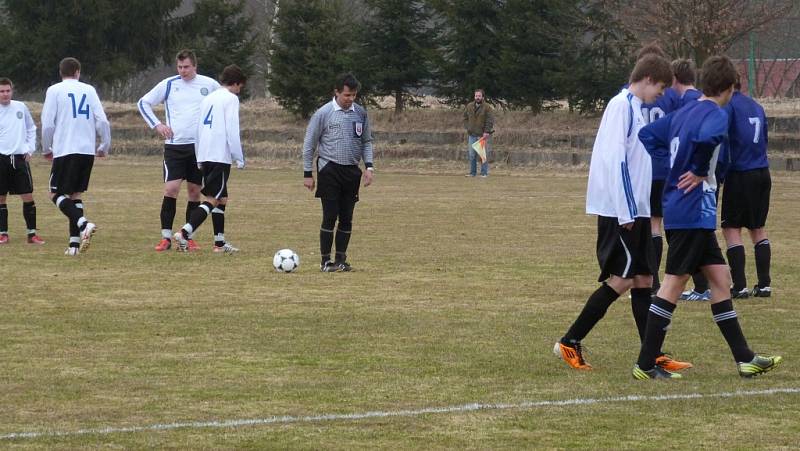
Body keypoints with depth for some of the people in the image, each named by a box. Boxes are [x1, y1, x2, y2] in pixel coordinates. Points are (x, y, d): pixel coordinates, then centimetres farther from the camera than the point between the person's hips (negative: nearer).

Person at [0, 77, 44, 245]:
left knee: (28, 196, -2)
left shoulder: (21, 107, 5)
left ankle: (32, 233, 4)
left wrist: (30, 148, 7)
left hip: (20, 157, 1)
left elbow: (31, 129, 16)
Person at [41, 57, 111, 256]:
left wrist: (46, 149, 10)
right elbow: (102, 121, 2)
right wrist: (104, 147, 15)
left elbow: (47, 124, -4)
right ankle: (74, 243, 4)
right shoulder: (89, 90, 9)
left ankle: (83, 223, -23)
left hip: (65, 150, -4)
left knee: (56, 194, 2)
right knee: (75, 194, 13)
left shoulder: (54, 90, 1)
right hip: (88, 151, 4)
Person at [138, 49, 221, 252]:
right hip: (175, 144, -1)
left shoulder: (209, 85, 3)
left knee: (194, 191, 5)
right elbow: (143, 102, 9)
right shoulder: (168, 85, 1)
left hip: (200, 145, 1)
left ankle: (189, 238, 12)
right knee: (171, 188, -11)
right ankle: (166, 237, -7)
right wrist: (157, 125, -2)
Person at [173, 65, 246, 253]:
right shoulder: (230, 99, -5)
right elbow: (232, 131, -12)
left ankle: (219, 242, 12)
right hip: (221, 156, -8)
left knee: (222, 198, 14)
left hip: (205, 156, 8)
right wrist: (239, 158, -7)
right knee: (213, 200, -8)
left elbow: (199, 129, 19)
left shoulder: (208, 99, 18)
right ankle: (184, 233, -21)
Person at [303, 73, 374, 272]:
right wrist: (307, 173, -3)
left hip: (351, 171, 4)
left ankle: (341, 259, 14)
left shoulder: (360, 113, 6)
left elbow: (366, 141, 15)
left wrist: (369, 166, 1)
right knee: (330, 216, -7)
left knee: (347, 218, 5)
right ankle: (325, 261, 0)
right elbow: (309, 144, -1)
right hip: (330, 170, -4)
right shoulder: (323, 113, -6)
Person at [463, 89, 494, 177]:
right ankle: (472, 172, 13)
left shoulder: (487, 107, -5)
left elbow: (490, 120, -8)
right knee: (471, 155, 5)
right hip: (472, 134, 4)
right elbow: (465, 118, 19)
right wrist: (468, 128, 8)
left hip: (483, 135, -4)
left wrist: (487, 132, -14)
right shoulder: (469, 106, 9)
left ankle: (484, 173, 3)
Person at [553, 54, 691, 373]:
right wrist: (624, 212, -20)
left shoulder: (635, 108, 16)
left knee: (643, 279, 6)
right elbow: (614, 159, -19)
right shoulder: (622, 105, -13)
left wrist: (634, 210, 16)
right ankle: (569, 343, -1)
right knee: (621, 280, -9)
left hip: (635, 211, 9)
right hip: (618, 210, -9)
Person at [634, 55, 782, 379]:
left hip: (678, 208, 9)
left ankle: (744, 358, 15)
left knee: (719, 278, 12)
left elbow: (646, 136, 20)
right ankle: (645, 365, -6)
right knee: (674, 283, -7)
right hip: (694, 210, -9)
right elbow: (707, 139, -36)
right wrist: (701, 171, -18)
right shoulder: (716, 115, -13)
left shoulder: (683, 113, 13)